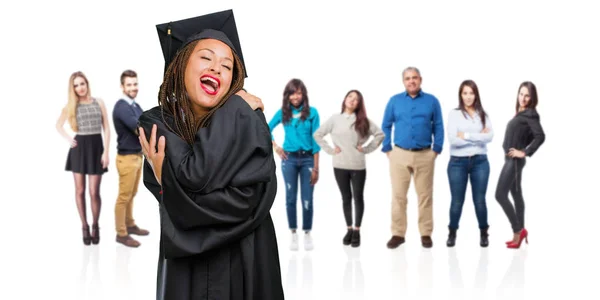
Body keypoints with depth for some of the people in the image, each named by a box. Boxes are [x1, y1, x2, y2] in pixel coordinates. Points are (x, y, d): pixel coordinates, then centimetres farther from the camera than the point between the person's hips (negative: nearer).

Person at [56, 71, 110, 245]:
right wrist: (68, 139, 2)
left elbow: (106, 129, 1)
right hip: (79, 148, 1)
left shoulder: (99, 102, 3)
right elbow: (58, 125, 18)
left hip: (96, 147, -1)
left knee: (94, 192, -3)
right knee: (80, 191, 4)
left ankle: (95, 226, 16)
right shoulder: (71, 106, 4)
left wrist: (106, 152, -6)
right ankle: (85, 227, 16)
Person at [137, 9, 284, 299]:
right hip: (187, 269, 0)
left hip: (249, 265, 1)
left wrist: (171, 183, -21)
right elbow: (194, 178, -23)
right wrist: (235, 109, -15)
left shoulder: (247, 123, -8)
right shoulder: (155, 123, -8)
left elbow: (248, 198, -20)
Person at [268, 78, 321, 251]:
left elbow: (316, 141, -4)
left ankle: (307, 234, 13)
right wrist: (276, 148, 4)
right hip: (289, 159, 2)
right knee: (291, 198, 4)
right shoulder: (283, 112, 3)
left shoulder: (312, 112, -3)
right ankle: (293, 235, 13)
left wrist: (316, 167, -6)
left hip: (307, 159, -1)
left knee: (307, 199, 0)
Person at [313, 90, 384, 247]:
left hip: (358, 166, 0)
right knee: (346, 198, 9)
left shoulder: (363, 121, 2)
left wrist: (367, 148, -4)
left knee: (358, 197, 4)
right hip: (340, 166, 0)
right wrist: (329, 150, -1)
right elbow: (317, 134, 6)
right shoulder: (334, 119, 2)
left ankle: (357, 231, 14)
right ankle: (349, 229, 20)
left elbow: (380, 134, 3)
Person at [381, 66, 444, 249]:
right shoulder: (394, 101, 6)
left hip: (425, 155, 0)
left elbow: (438, 127, 5)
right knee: (398, 196, 2)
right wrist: (387, 149, 1)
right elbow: (386, 126, 8)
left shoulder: (432, 101, 5)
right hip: (399, 154, 0)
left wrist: (436, 150, -2)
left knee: (425, 195, 4)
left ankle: (426, 234, 12)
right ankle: (398, 234, 9)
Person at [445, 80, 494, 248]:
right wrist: (479, 137, -10)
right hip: (458, 162, -2)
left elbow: (490, 137, -8)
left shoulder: (483, 115, 7)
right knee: (457, 201, 4)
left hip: (480, 161, 2)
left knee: (479, 200, 5)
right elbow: (453, 139, -13)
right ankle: (452, 233, 21)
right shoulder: (454, 114, -1)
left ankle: (483, 233, 20)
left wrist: (466, 135, -13)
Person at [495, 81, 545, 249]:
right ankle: (519, 232, 18)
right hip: (511, 160, 9)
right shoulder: (521, 113, 12)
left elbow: (540, 136, -23)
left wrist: (525, 152, -19)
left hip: (514, 160, -9)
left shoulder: (530, 114, -13)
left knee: (500, 195, -10)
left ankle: (518, 230, -2)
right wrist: (522, 146, 6)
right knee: (516, 195, 12)